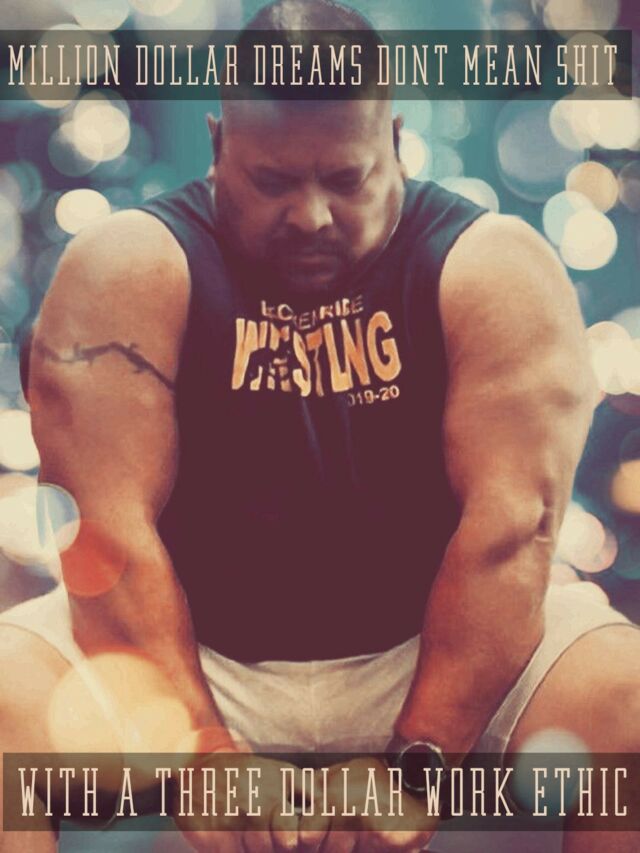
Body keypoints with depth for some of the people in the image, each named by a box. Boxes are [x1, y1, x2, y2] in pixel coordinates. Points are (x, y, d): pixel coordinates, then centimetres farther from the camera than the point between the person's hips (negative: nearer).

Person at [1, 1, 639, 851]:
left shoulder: (493, 269, -8)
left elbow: (514, 521, -15)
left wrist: (420, 757, -22)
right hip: (194, 654, 0)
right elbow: (108, 526, -15)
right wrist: (198, 750, -22)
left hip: (434, 653, 1)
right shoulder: (127, 270, -9)